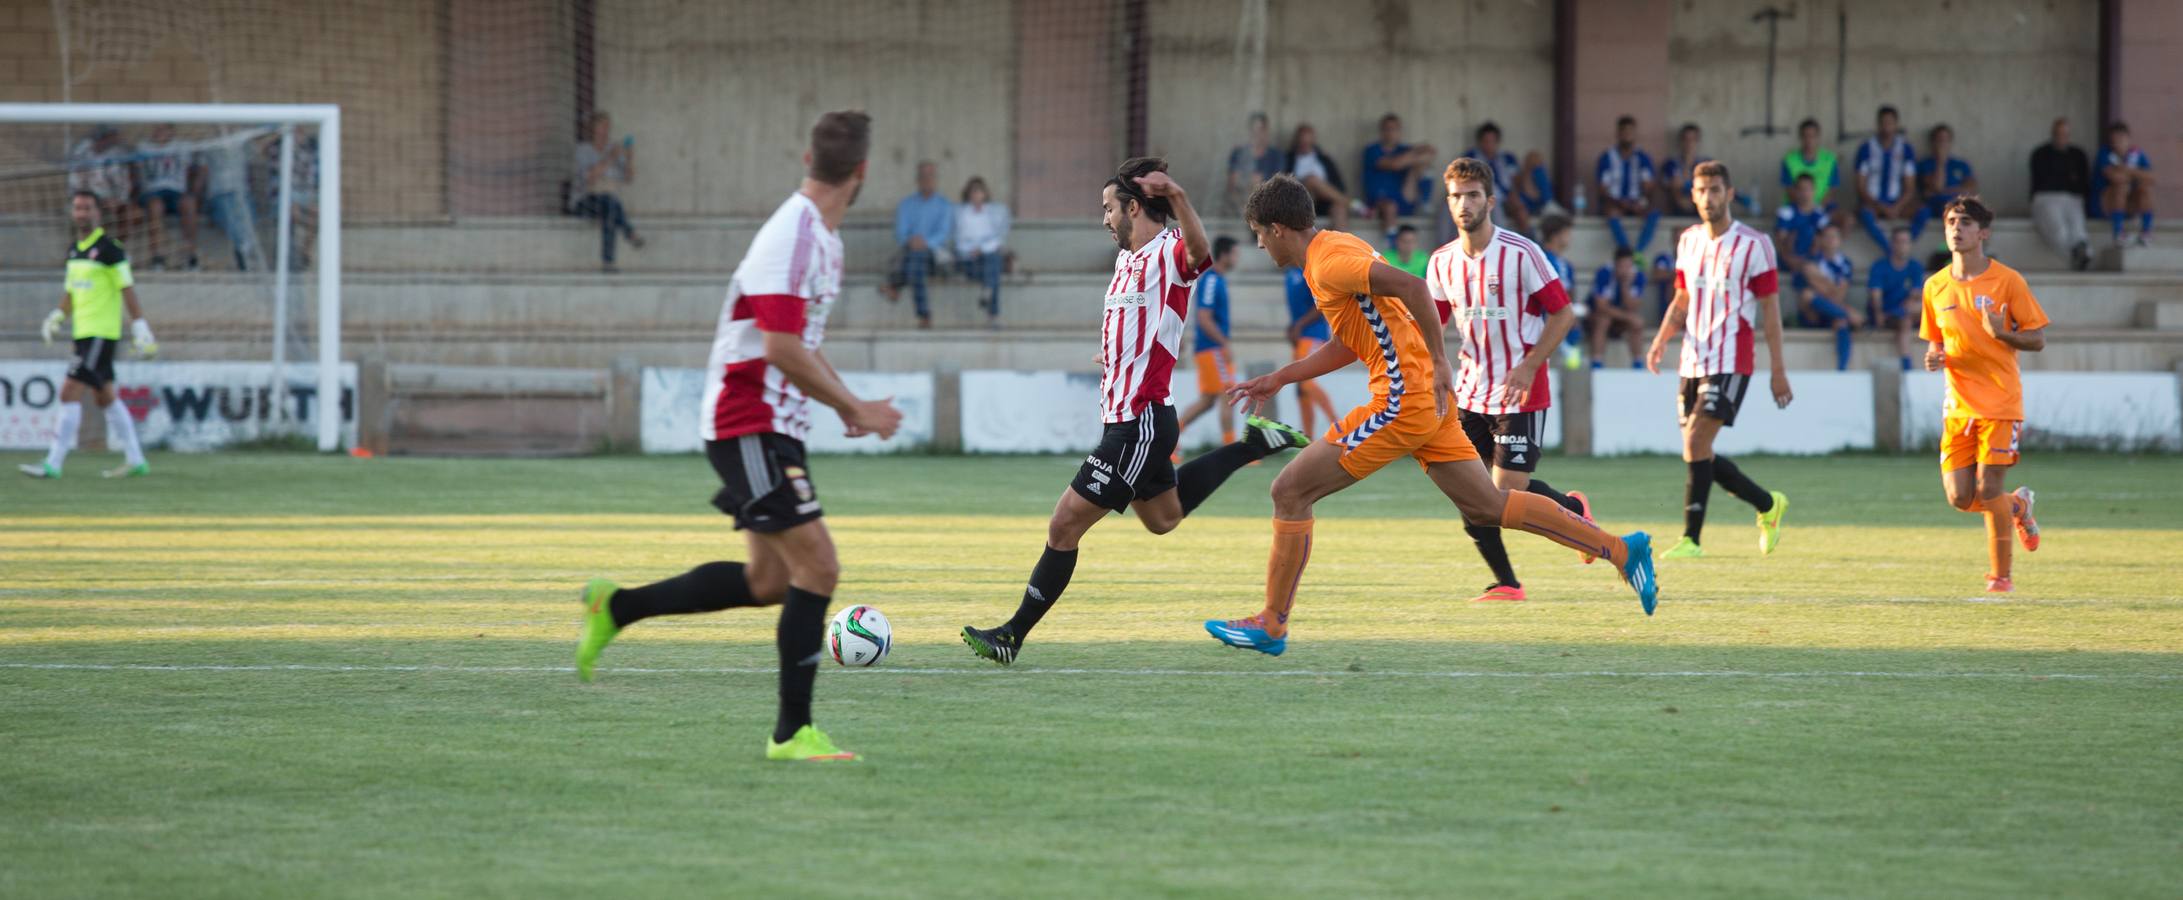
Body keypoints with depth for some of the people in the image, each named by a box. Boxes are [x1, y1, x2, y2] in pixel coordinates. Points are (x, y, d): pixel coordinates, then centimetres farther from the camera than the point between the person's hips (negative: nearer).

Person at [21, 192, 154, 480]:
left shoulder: (108, 249, -10)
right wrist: (57, 317, 10)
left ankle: (53, 463, -16)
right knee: (105, 397, 13)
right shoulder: (74, 250, 14)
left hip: (102, 334, -9)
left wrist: (140, 328, -14)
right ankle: (135, 460, 20)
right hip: (84, 334, 9)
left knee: (70, 393, -14)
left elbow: (127, 290, -12)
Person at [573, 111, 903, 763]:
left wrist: (847, 402, 14)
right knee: (817, 566, -12)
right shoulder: (793, 237, -19)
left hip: (772, 428, 10)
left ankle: (615, 608, 22)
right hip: (751, 425, -10)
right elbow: (781, 350, -24)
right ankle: (792, 732, -8)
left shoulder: (821, 237, 13)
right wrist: (857, 411, -15)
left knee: (769, 582, 11)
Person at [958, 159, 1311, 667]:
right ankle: (1254, 444, 32)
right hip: (1130, 416, 10)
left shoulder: (1169, 252, -16)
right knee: (1163, 517, 29)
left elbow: (1199, 255, -42)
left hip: (1139, 424, -10)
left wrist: (1178, 198, -56)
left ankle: (1014, 635, -1)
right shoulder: (1129, 257, 13)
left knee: (1065, 525, -7)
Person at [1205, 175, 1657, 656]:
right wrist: (1279, 379, 25)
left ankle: (1271, 624, 0)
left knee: (1290, 491, -4)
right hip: (1427, 400, 10)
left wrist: (1438, 362, -25)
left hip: (1402, 400, -10)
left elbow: (1411, 286, -26)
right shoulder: (1338, 247, 18)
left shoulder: (1328, 264, -14)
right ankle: (1620, 549, 8)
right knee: (1488, 507, 11)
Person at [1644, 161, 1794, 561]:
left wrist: (1778, 370, -4)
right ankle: (1768, 504, 28)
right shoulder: (1688, 241, 12)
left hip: (1730, 361, -7)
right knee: (1699, 453, 7)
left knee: (1696, 444, -18)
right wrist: (1661, 340, 2)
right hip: (1693, 360, 7)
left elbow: (1770, 307, -4)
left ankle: (1691, 539, -15)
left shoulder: (1754, 244, -6)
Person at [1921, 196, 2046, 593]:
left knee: (1989, 490, -12)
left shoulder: (2007, 281, -6)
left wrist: (2002, 333, -21)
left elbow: (2037, 339, -3)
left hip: (2000, 402, -4)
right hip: (1958, 406, 4)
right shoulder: (1936, 287, 8)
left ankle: (2002, 576, 3)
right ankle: (2016, 505, 28)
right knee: (1959, 497, -4)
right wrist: (1934, 356, -4)